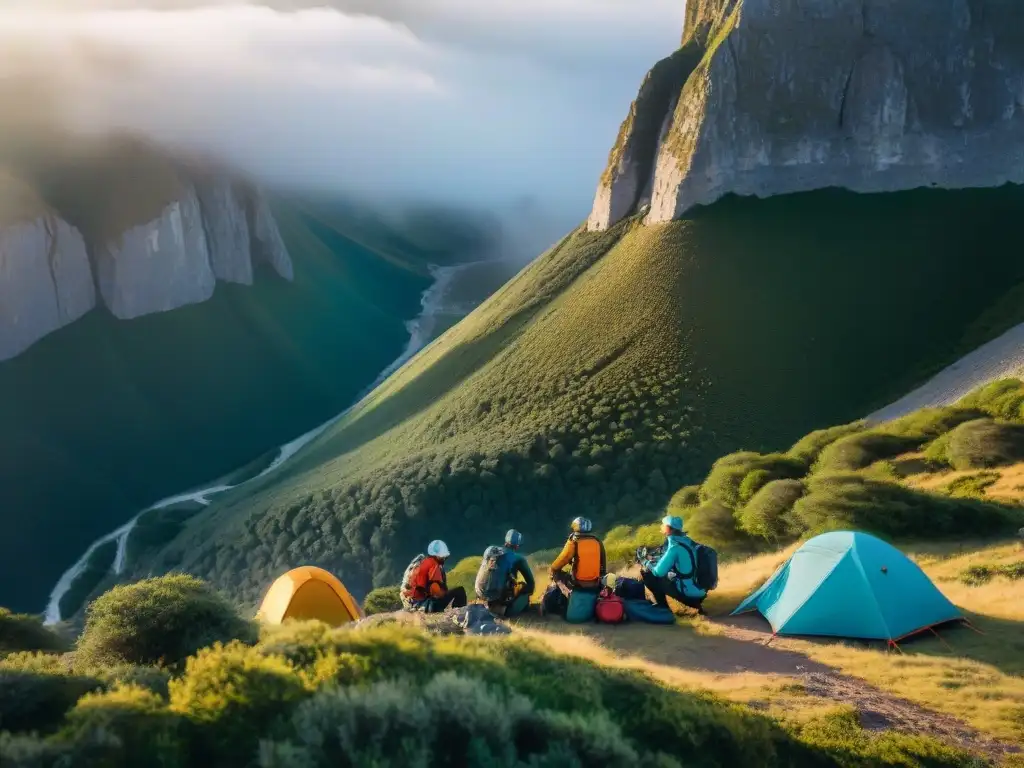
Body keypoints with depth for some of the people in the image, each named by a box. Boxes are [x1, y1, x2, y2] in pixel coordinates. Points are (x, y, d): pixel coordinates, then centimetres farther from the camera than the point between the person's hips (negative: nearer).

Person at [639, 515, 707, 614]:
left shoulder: (674, 546, -16)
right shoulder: (687, 541, 10)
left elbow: (659, 571, -17)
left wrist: (647, 564, 2)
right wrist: (653, 563, 20)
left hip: (688, 593, -8)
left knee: (647, 574, -1)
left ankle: (664, 610, 9)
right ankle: (695, 603, 18)